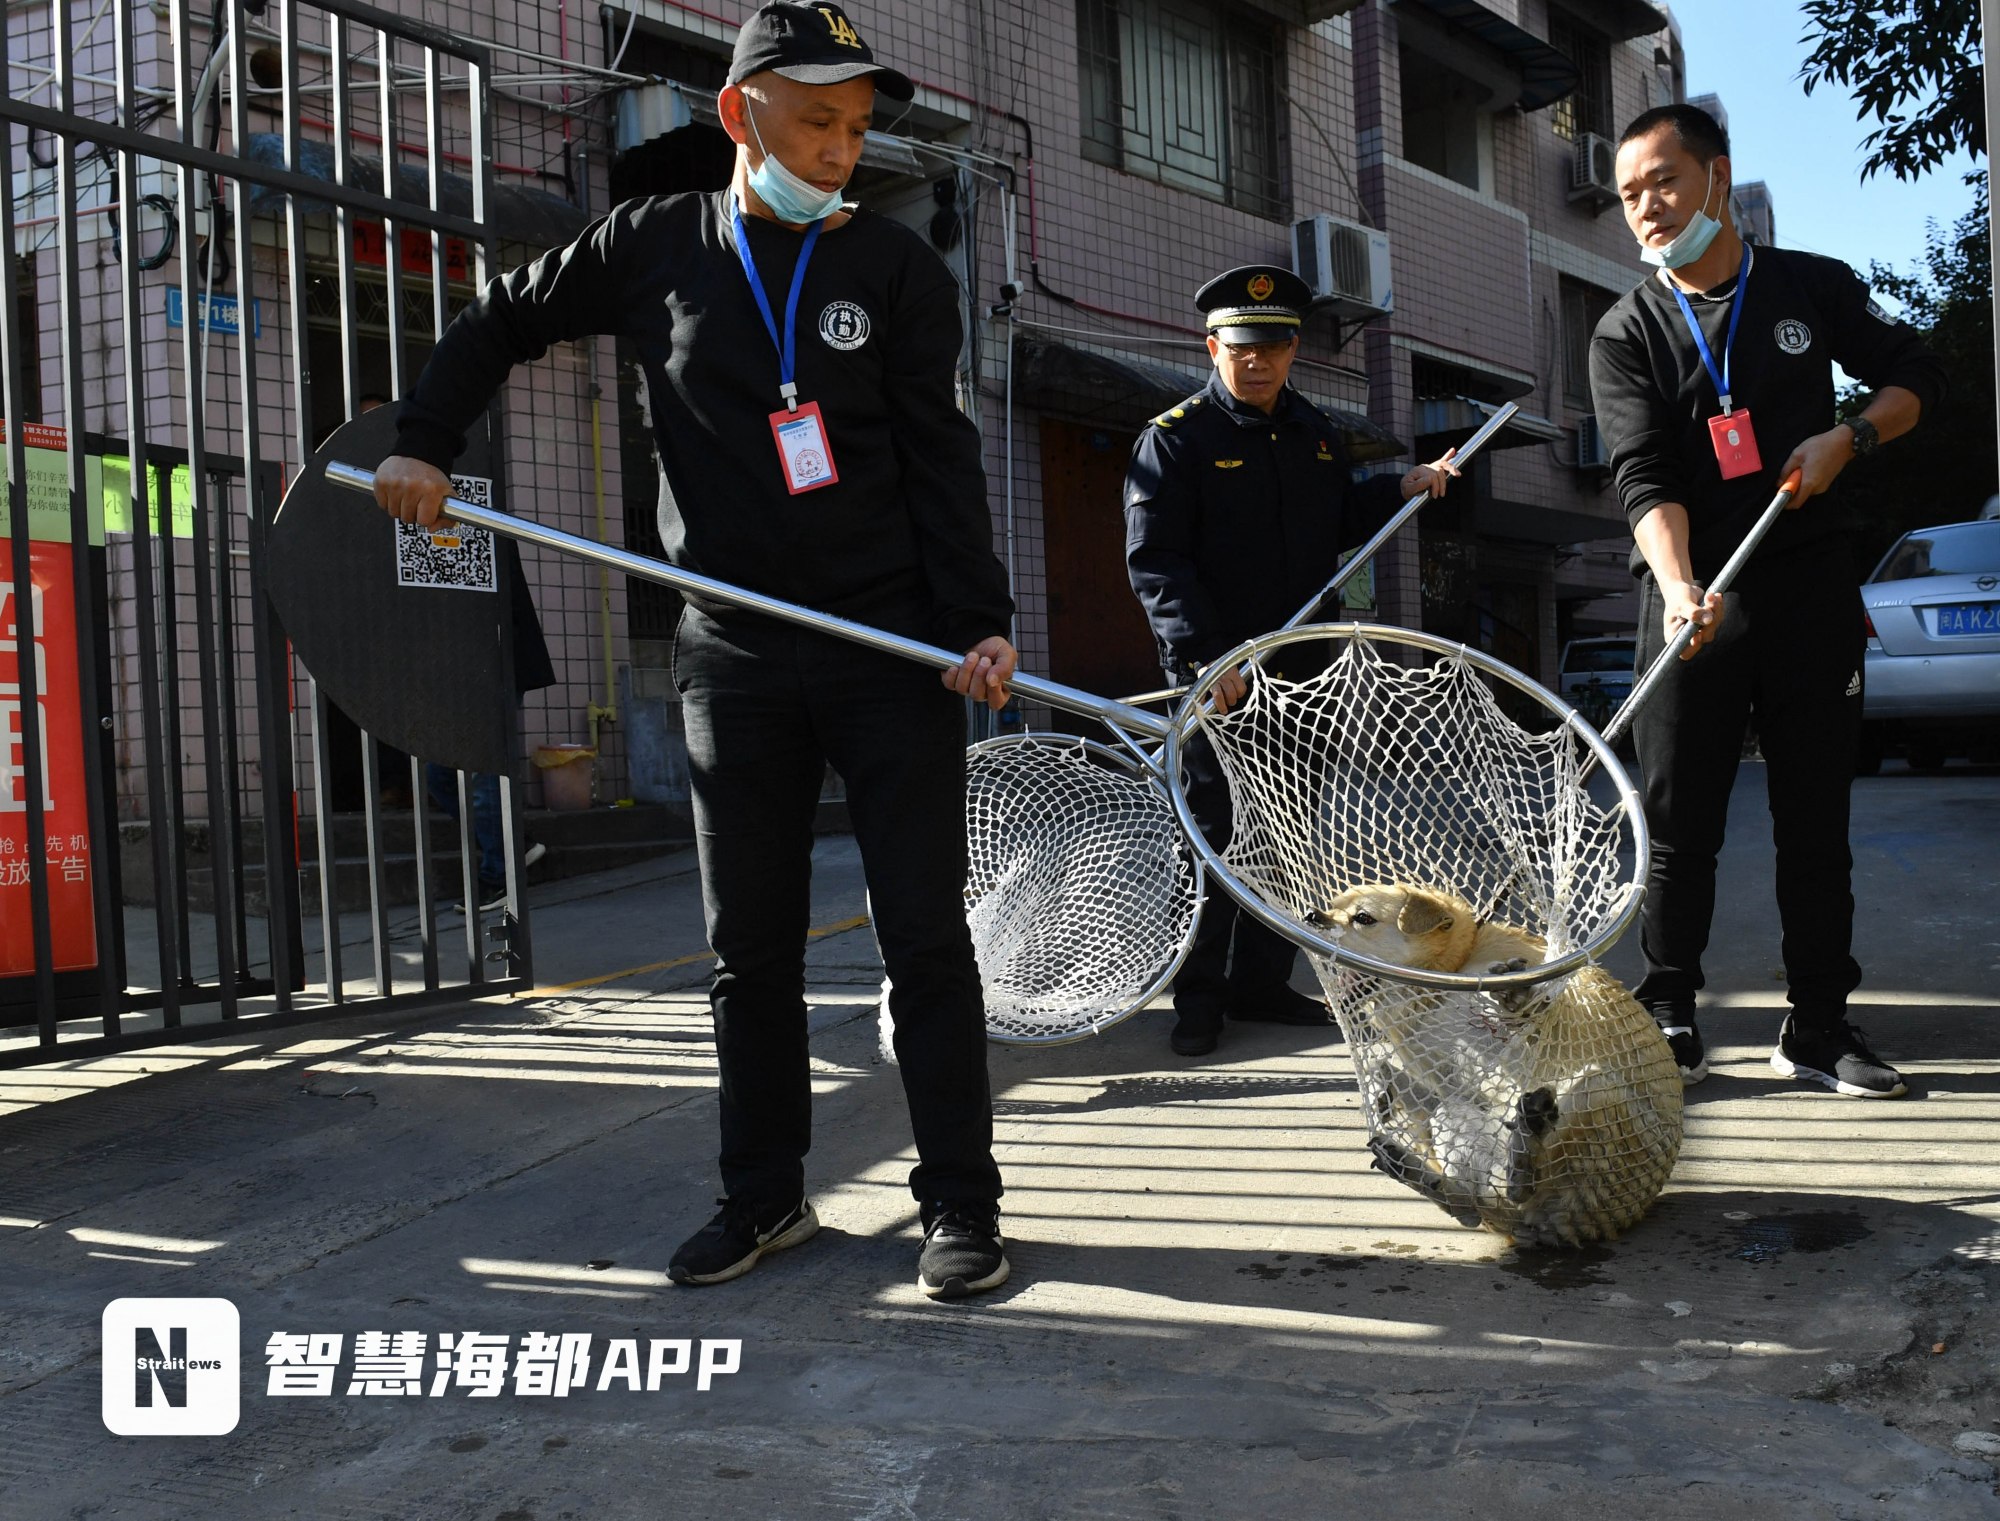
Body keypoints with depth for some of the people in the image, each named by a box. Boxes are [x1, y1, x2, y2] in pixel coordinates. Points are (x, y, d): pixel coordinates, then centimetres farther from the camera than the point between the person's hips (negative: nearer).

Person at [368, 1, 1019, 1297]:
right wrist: (424, 445, 8)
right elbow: (502, 324, 20)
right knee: (751, 944, 9)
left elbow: (941, 457, -3)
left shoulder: (897, 267, 2)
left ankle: (962, 1203, 10)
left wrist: (981, 621, -14)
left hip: (894, 646, -2)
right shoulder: (657, 249, 7)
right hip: (735, 656, 2)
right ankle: (766, 1197, 24)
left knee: (926, 933, -1)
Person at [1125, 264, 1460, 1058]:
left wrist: (1404, 486, 9)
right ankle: (1198, 998, 10)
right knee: (1213, 828, -2)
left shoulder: (1318, 432, 13)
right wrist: (1205, 654, -24)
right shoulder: (1174, 437, -7)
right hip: (1215, 671, -6)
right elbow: (1155, 560, -15)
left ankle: (1261, 982, 23)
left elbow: (1341, 520, 27)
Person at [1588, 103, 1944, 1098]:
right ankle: (1670, 1021, 11)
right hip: (1693, 598, -1)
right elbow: (1645, 477, -13)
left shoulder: (1815, 288, 6)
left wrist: (1847, 437, -4)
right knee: (1678, 819, 0)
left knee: (1816, 817, 5)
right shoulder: (1626, 335, 1)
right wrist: (1678, 585, -30)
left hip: (1811, 588, 1)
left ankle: (1819, 1028, 13)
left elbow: (1914, 375, 17)